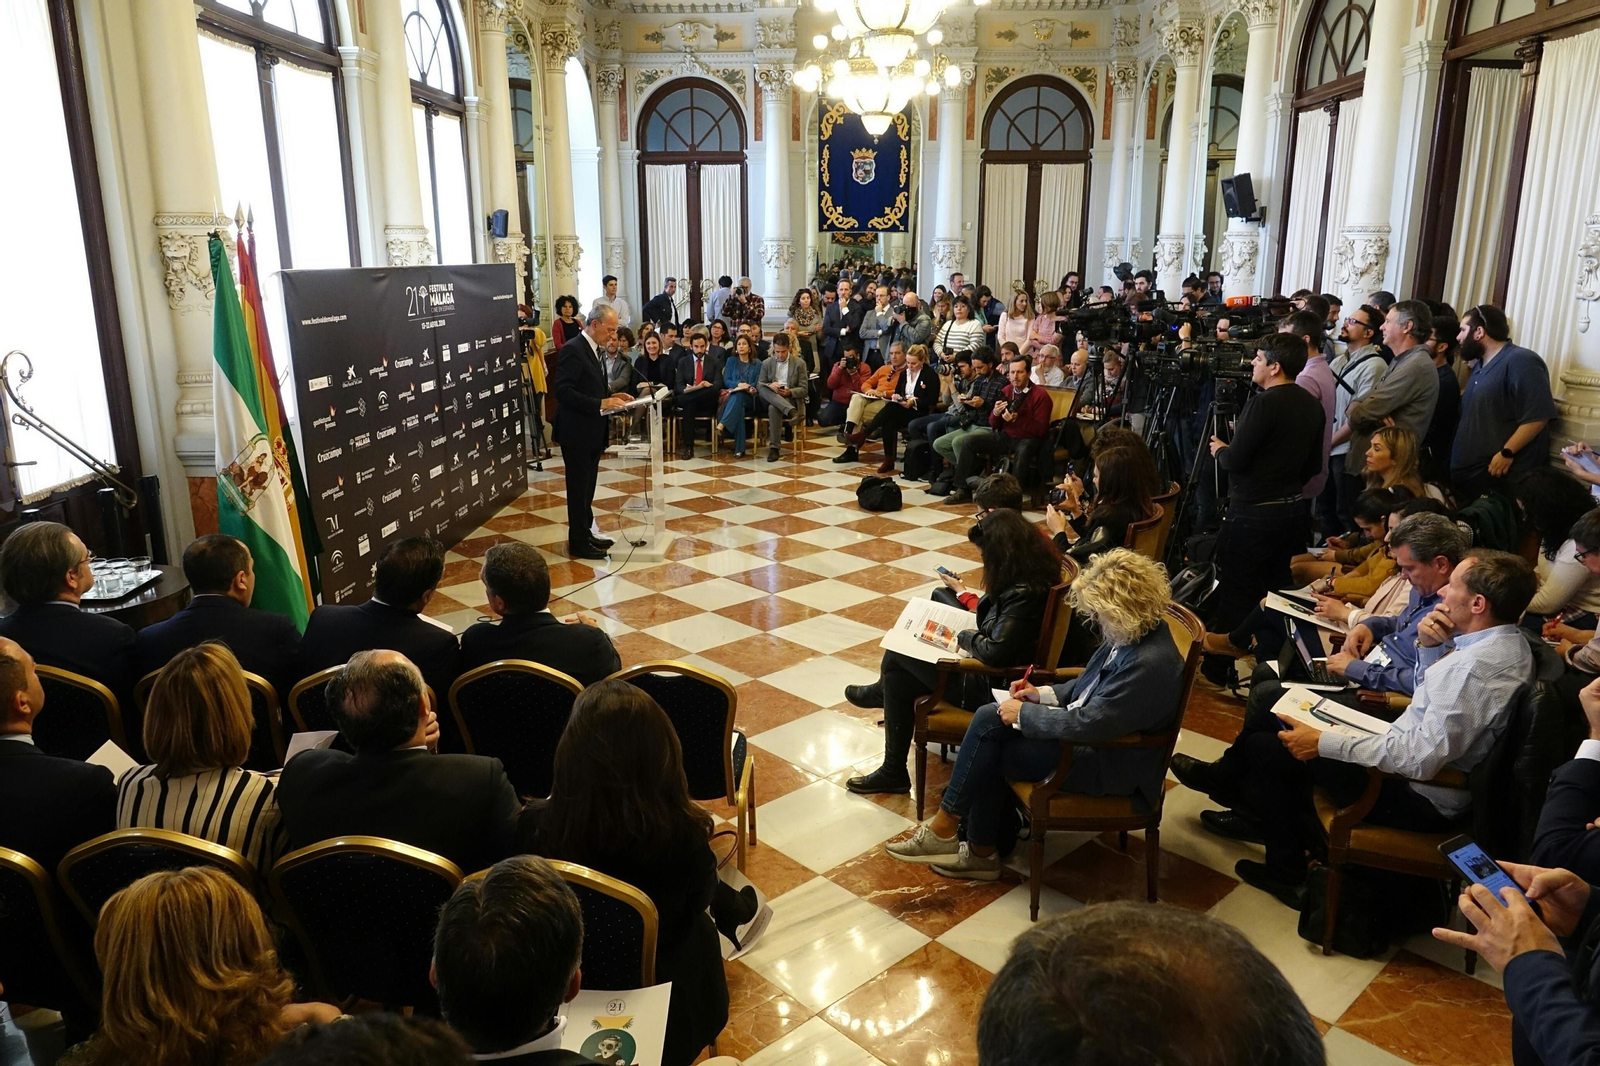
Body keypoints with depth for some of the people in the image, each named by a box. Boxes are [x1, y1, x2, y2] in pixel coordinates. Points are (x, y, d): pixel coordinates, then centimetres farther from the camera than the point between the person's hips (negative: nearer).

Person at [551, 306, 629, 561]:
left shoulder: (594, 350, 12)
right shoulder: (572, 349, -16)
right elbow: (563, 391, -24)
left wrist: (611, 397, 4)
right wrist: (601, 404, -25)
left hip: (593, 432, 9)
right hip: (577, 433, -9)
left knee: (587, 488, 17)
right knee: (579, 489, 0)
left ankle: (586, 534, 27)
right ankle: (578, 544, 9)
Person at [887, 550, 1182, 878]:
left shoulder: (1149, 663, -30)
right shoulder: (1133, 633, -1)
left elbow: (1088, 724, -29)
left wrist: (1024, 713, -17)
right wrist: (1045, 694, 2)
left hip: (1111, 765, -9)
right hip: (1089, 728, 9)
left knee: (988, 753, -12)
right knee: (988, 719, -4)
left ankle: (945, 829, 10)